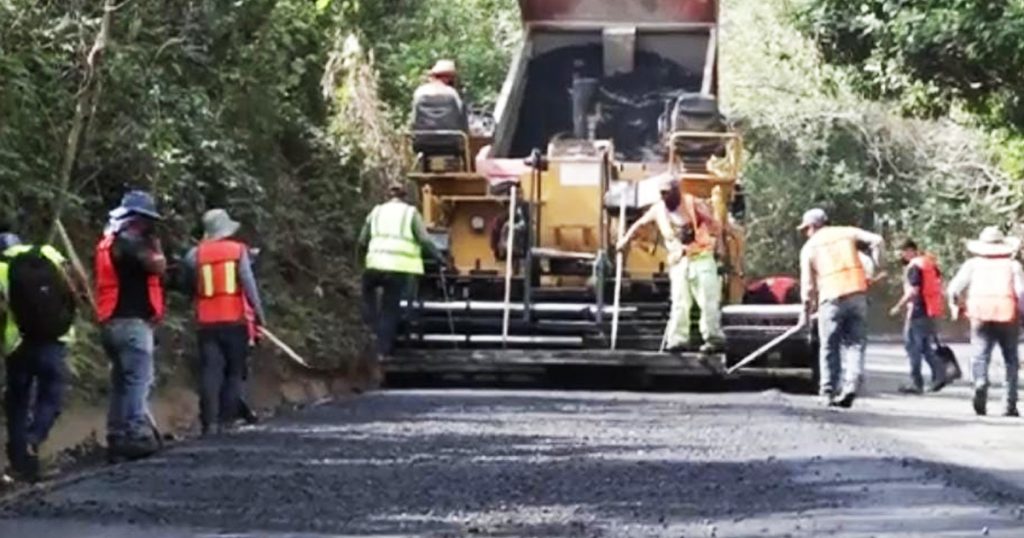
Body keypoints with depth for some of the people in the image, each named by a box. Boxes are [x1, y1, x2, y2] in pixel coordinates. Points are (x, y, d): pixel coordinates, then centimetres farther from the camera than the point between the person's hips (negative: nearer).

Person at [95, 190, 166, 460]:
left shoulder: (108, 241, 19)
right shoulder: (130, 240, -11)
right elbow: (158, 267, -15)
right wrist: (154, 242, -2)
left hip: (112, 322, 10)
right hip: (131, 321, -10)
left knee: (121, 382, 13)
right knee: (139, 380, -10)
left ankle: (117, 439, 13)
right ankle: (137, 437, -14)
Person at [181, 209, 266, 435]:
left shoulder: (194, 255, 5)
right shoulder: (238, 250, -2)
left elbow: (189, 288, 11)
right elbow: (248, 283, -7)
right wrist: (258, 314, -5)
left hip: (207, 322, 2)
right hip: (235, 320, -1)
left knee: (210, 373, 1)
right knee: (235, 372, 8)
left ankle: (210, 421, -8)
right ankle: (226, 420, 2)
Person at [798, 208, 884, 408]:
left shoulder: (809, 247, 9)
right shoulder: (846, 232, 14)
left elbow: (807, 283, 7)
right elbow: (876, 240, 2)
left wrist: (806, 311, 16)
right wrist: (875, 264, 14)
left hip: (831, 298, -2)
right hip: (857, 293, 2)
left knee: (830, 347, 9)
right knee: (855, 343, 4)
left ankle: (829, 391, 10)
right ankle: (851, 385, -13)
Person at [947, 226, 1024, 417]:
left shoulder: (973, 264, 13)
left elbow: (955, 288, 5)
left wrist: (955, 306, 21)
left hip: (981, 315, 0)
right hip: (1007, 316, 0)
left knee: (981, 355, -3)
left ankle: (981, 383, -34)